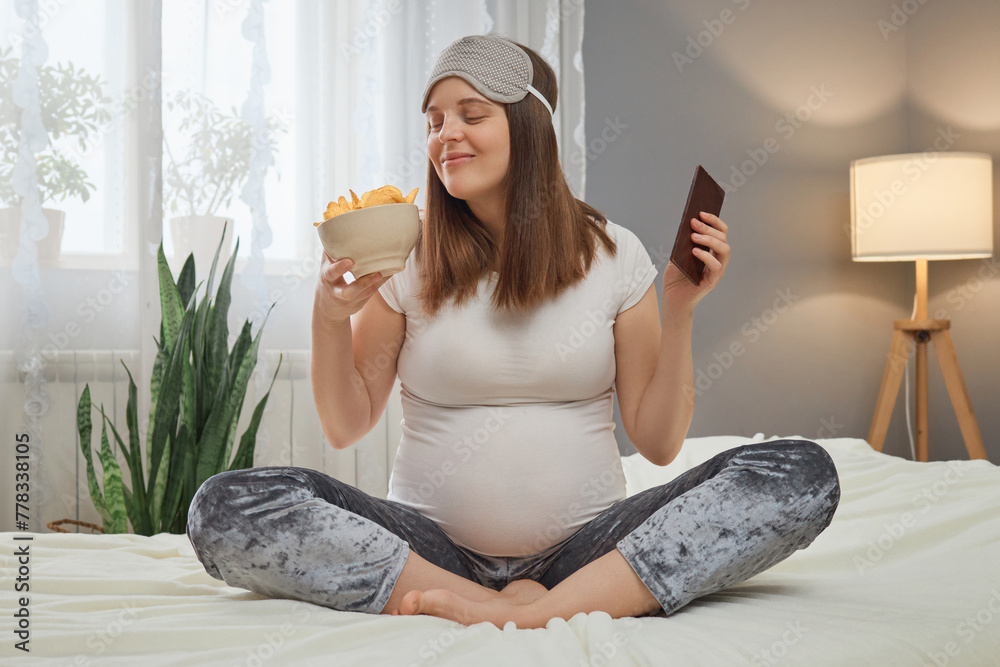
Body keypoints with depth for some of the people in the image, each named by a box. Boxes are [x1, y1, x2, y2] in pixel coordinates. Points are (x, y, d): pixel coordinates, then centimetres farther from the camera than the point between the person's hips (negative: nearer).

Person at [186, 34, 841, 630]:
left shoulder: (613, 255, 3)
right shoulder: (407, 257, 3)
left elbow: (658, 440, 3)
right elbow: (346, 427, 7)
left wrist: (680, 310, -8)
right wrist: (330, 317, -9)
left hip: (585, 547, 0)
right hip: (433, 546, 0)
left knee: (803, 474, -22)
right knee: (225, 507, -24)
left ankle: (542, 610, -27)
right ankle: (500, 610, -22)